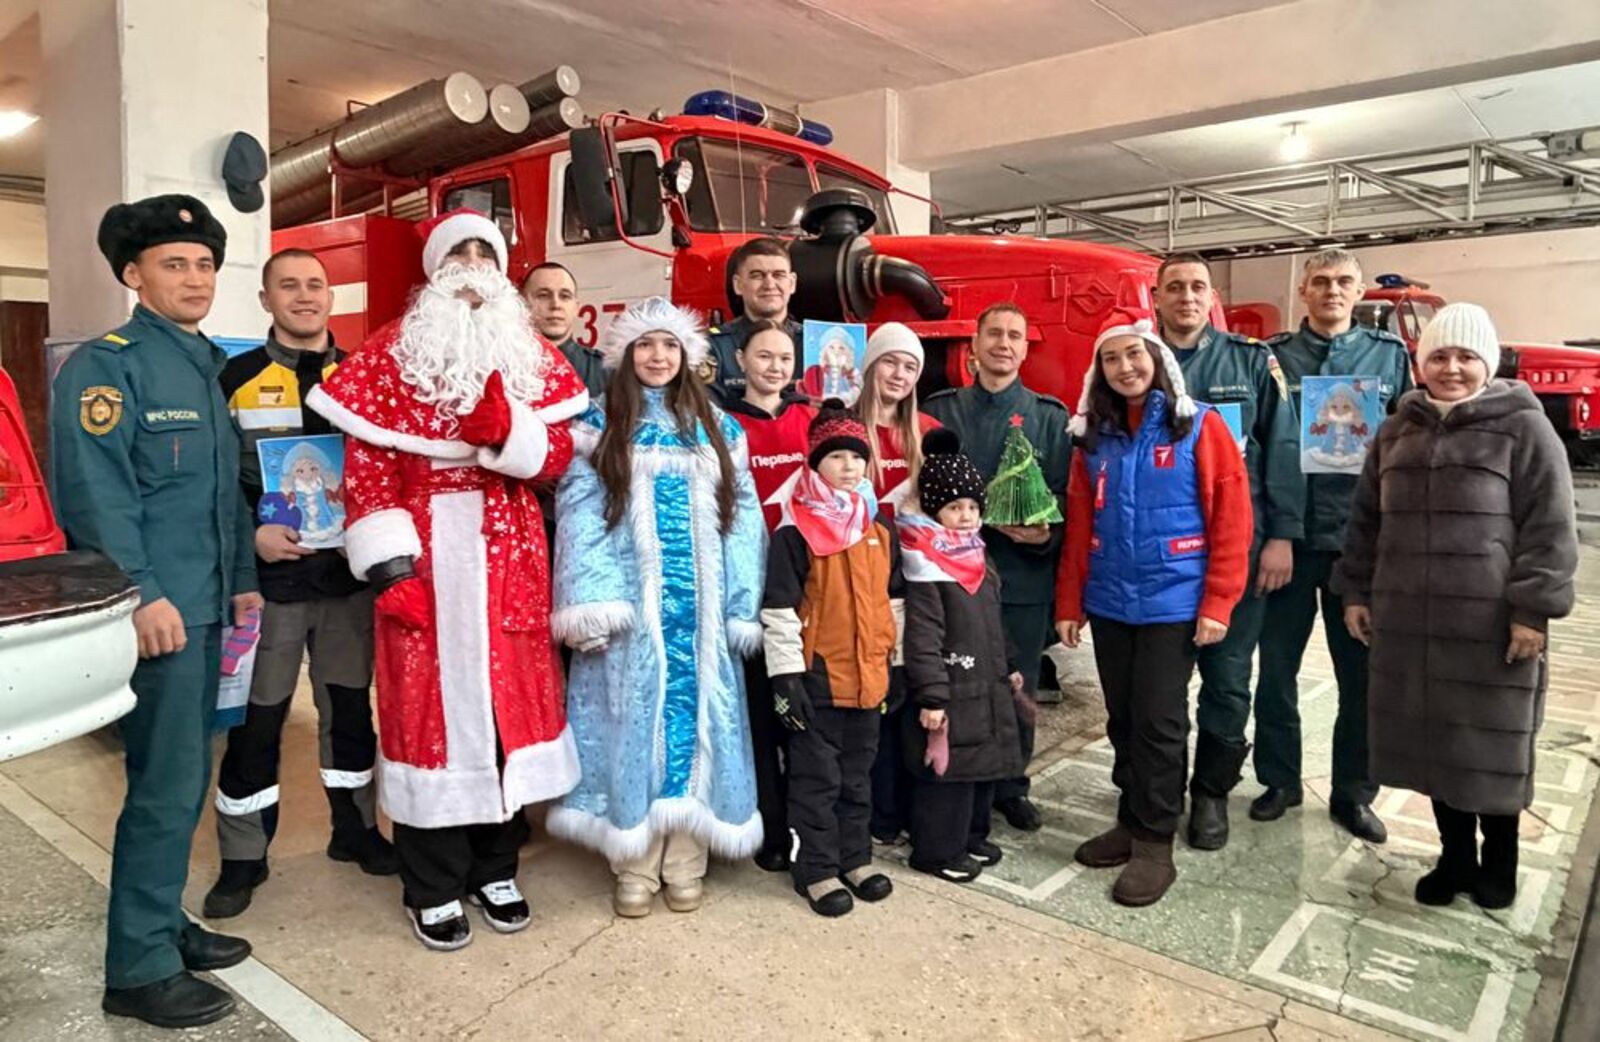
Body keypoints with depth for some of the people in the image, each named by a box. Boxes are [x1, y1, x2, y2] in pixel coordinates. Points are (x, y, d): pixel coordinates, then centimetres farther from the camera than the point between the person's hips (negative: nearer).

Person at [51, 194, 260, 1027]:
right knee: (166, 784, -4)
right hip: (153, 608, -9)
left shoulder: (206, 366, 17)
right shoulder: (105, 364, -8)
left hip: (203, 605, 9)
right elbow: (93, 491, -18)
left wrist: (240, 579, 16)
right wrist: (140, 594, -22)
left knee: (184, 777, 16)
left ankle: (162, 922, 31)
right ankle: (139, 969, 10)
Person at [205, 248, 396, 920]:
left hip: (349, 576, 3)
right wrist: (251, 536, -15)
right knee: (255, 720, 5)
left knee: (349, 706, 13)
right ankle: (243, 857, 20)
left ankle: (355, 828, 29)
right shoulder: (236, 378, 0)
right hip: (267, 578, -2)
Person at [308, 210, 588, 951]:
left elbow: (556, 457, 2)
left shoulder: (532, 355, 10)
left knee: (510, 702, 8)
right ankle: (434, 887, 18)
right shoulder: (390, 353, 1)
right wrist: (388, 565, -13)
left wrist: (505, 431, -18)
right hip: (426, 558, -3)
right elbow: (365, 467, -5)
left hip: (510, 559, 3)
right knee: (428, 708, 3)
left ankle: (496, 868, 26)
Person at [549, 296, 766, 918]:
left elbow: (741, 516, 9)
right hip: (629, 607, -2)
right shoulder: (599, 425, 6)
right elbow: (580, 516, -3)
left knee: (696, 720, 5)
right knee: (633, 722, 2)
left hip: (701, 609, 2)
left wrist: (743, 606, 1)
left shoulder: (717, 427, 13)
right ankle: (634, 867, 14)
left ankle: (685, 863, 17)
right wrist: (591, 604, -15)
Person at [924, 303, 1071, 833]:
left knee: (1019, 691, 10)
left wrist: (1047, 533, -17)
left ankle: (1011, 787, 28)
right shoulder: (940, 409, 7)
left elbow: (1064, 493, 2)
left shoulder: (1050, 416, 8)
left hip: (1024, 576, 1)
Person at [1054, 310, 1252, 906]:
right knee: (1123, 720, 13)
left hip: (1173, 603, -4)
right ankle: (1132, 821, 28)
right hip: (1108, 603, 4)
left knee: (1159, 723, 0)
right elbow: (1078, 526, 10)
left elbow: (1231, 521, -7)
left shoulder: (1200, 426, -4)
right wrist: (1068, 602, 7)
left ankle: (1155, 844, 13)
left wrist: (1217, 604, -12)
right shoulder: (1095, 437, 9)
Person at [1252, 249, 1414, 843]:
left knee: (1362, 671, 9)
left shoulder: (1390, 354, 7)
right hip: (1288, 534, -1)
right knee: (1276, 666, 7)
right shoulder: (1274, 355, 4)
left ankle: (1353, 793, 25)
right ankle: (1279, 780, 25)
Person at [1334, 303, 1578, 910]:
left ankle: (1498, 862, 27)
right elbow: (1367, 520, 16)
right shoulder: (1398, 430, 12)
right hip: (1409, 621, 5)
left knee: (1493, 744, 7)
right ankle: (1454, 856, 28)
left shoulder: (1523, 427, -3)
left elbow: (1549, 528, -8)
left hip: (1491, 625, -4)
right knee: (1431, 740, 11)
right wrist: (1355, 591, 11)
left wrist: (1533, 609, -14)